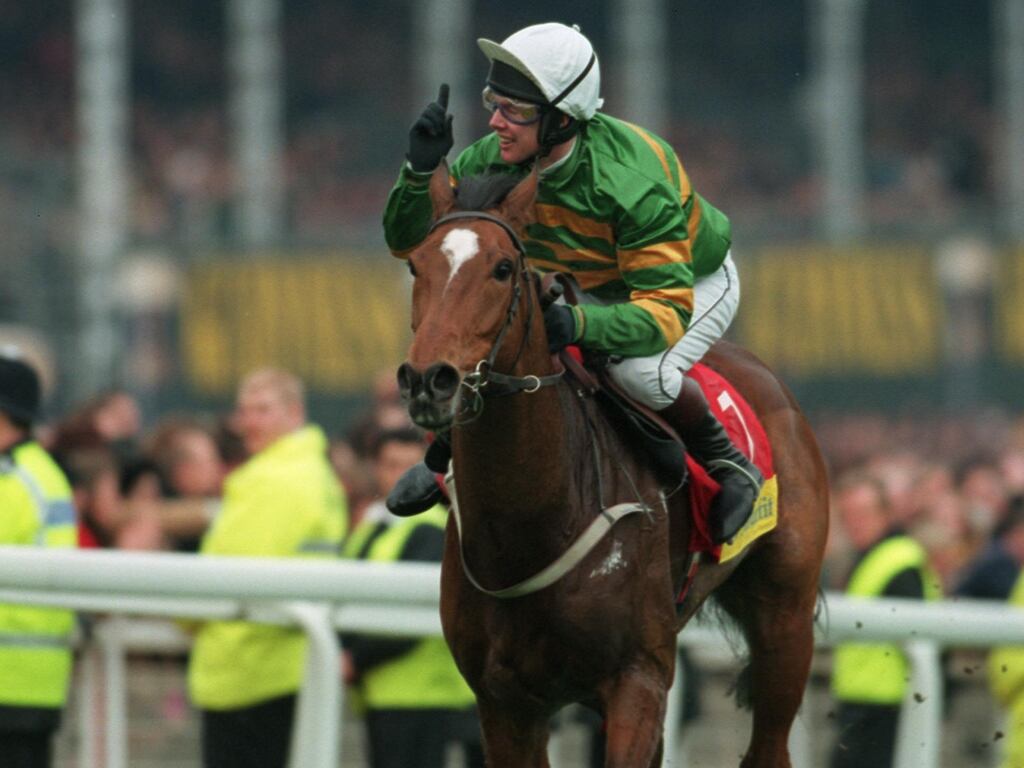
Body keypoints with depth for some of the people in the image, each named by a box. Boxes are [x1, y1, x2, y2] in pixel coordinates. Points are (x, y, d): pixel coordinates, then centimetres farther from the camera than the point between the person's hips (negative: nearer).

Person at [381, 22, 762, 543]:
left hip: (694, 282, -5)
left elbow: (666, 309, -42)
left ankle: (730, 465, -8)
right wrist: (419, 172, -36)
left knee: (640, 370, -36)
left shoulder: (632, 183, -41)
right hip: (584, 288, 6)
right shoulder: (493, 162, -24)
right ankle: (449, 453, 12)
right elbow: (408, 242, -16)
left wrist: (580, 324, -59)